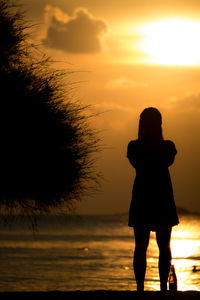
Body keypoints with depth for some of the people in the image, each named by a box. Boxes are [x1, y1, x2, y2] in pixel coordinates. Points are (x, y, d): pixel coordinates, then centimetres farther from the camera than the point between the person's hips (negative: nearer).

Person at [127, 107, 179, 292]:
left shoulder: (134, 147, -5)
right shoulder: (167, 146, -6)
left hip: (141, 199, 0)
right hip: (163, 200, 0)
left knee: (140, 247, 4)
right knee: (164, 246, 9)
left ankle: (140, 288, -2)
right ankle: (164, 286, 1)